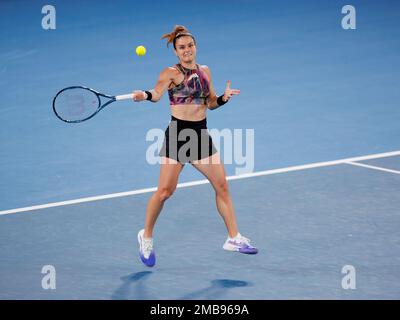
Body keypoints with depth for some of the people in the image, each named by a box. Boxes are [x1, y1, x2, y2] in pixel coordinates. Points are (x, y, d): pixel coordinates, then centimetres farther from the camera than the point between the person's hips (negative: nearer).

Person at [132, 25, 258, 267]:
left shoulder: (205, 71, 10)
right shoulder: (171, 73, -8)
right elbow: (157, 94, -26)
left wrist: (224, 97, -3)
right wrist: (145, 95, -47)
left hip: (201, 134, 6)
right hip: (178, 133, -6)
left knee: (222, 186, 5)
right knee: (165, 191, -7)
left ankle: (234, 238, 14)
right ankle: (147, 237, 14)